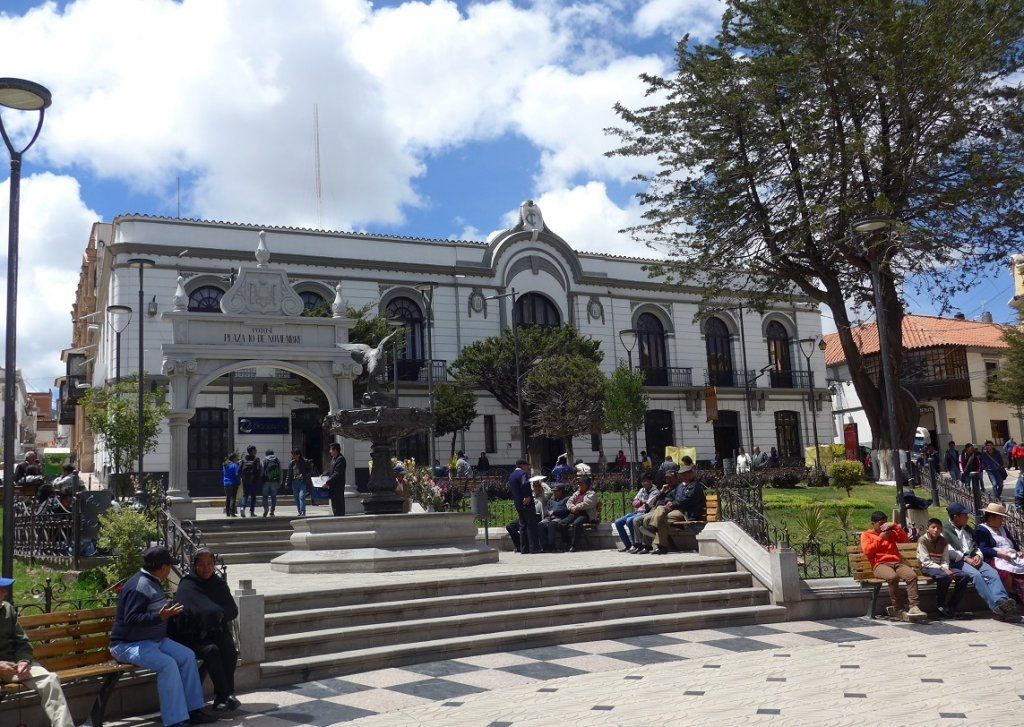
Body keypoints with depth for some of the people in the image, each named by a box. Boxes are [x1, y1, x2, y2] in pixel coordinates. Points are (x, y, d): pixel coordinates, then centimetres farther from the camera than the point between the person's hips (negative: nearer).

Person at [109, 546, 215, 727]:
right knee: (168, 664, -29)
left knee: (187, 656, -4)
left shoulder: (153, 583, 14)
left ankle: (193, 711, 0)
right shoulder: (139, 586, -20)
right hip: (128, 645, -10)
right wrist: (160, 616, -36)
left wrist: (170, 611, 31)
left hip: (155, 640, 10)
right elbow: (130, 619, -29)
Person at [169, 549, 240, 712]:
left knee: (229, 649, -29)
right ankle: (226, 695, -31)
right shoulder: (186, 587, -2)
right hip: (194, 636, -3)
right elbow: (183, 613, -18)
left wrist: (221, 615, -14)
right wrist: (215, 614, -20)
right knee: (211, 651, -34)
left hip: (217, 633, 3)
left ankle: (220, 698, -25)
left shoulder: (219, 585, 12)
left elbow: (233, 611, 9)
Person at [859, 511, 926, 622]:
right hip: (880, 564, -4)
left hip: (897, 562, 4)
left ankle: (914, 607, -34)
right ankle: (899, 609, -28)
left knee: (912, 575, -29)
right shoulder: (866, 535, 15)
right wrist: (880, 538, -2)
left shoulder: (890, 533, 28)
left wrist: (895, 526, 7)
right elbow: (867, 551, -2)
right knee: (892, 577, -38)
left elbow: (905, 539, 15)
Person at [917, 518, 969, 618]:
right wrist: (942, 568, -23)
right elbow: (926, 562, -13)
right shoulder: (923, 540, -6)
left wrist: (946, 569, -16)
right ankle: (941, 606, -15)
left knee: (965, 576, -15)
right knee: (943, 576, -37)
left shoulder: (943, 541, 11)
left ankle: (951, 607, -7)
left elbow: (945, 561, 7)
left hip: (942, 567, 6)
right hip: (927, 568, -6)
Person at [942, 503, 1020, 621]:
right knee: (975, 574, -33)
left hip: (973, 559, 7)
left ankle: (1001, 601, -41)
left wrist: (978, 555, 5)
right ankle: (995, 607, -39)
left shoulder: (967, 528, 27)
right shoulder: (944, 528, 4)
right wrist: (966, 559, -13)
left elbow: (976, 545, 27)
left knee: (992, 572, -22)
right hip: (957, 562, -7)